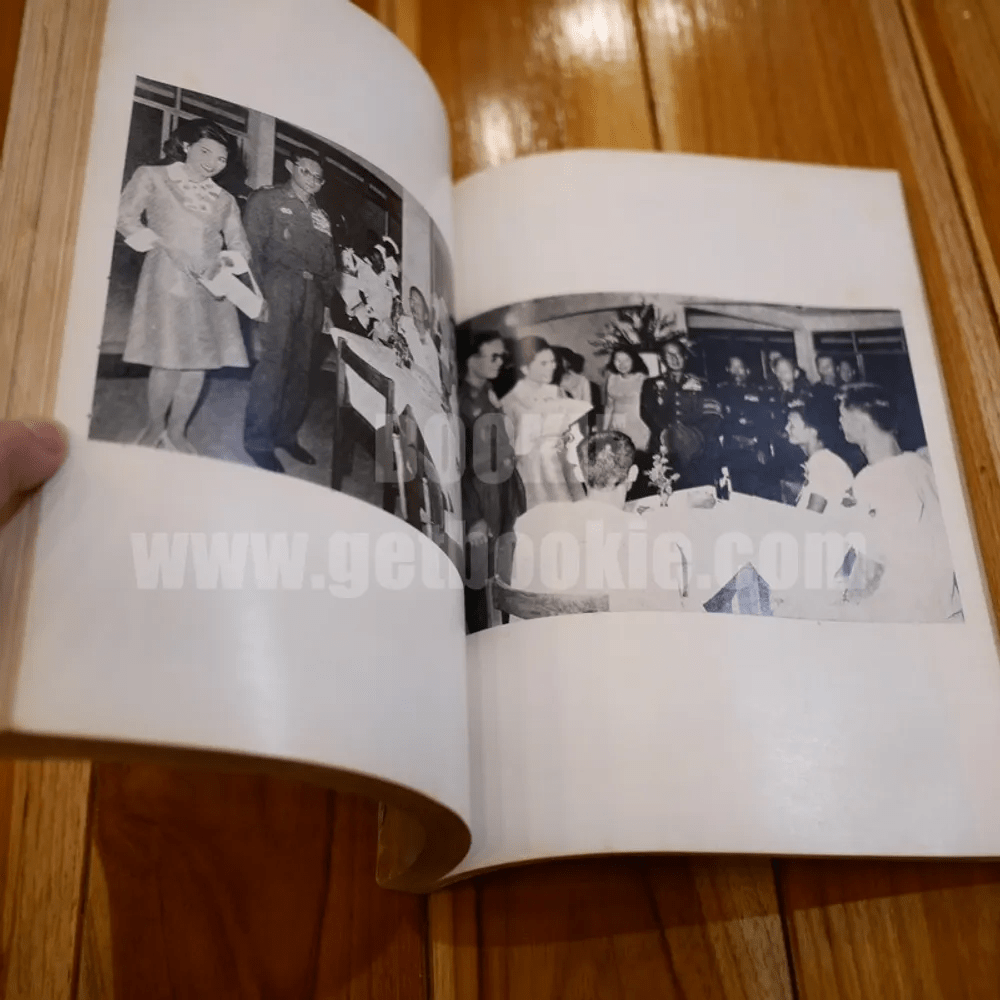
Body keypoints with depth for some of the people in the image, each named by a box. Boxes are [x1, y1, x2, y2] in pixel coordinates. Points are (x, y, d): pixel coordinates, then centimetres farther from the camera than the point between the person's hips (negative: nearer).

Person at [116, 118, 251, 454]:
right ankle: (154, 426, 9)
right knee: (168, 359, -11)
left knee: (199, 360, 3)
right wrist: (155, 242, -16)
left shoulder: (224, 200, 17)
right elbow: (125, 216, -2)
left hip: (210, 284, 5)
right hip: (167, 278, -5)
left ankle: (177, 432, 16)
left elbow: (239, 244, 13)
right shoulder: (153, 177, 6)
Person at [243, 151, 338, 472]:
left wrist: (326, 298, 7)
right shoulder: (267, 199, 9)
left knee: (301, 364, 4)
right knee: (273, 360, -12)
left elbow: (329, 263, 21)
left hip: (310, 292, 6)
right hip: (278, 286, -5)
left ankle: (286, 434, 14)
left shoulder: (320, 215, 25)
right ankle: (258, 440, -6)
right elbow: (253, 247, -2)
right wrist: (258, 293, -12)